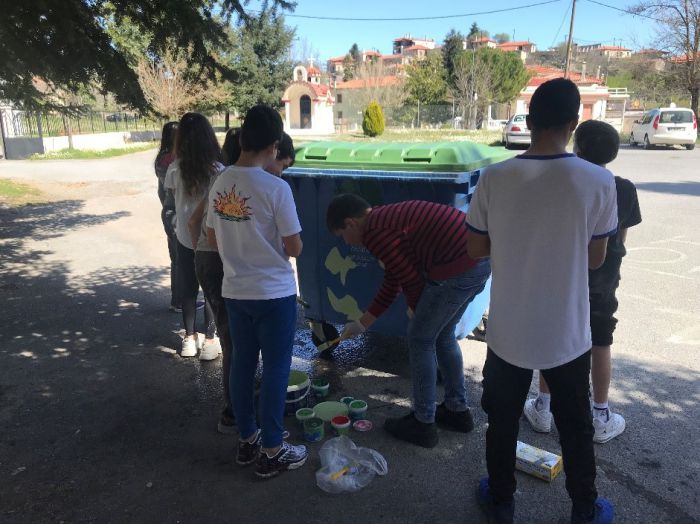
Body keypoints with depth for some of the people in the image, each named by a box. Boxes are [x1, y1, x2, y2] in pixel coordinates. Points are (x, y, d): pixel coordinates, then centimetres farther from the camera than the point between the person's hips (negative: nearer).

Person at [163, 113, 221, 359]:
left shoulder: (175, 169, -9)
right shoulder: (218, 170, -14)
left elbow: (173, 195, 3)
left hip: (185, 237, 2)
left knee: (187, 288, 16)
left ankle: (190, 338, 25)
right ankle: (210, 340, 16)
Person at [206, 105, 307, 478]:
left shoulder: (219, 184, 1)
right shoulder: (275, 187, -18)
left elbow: (213, 240, 9)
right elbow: (294, 248, -14)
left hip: (234, 291, 6)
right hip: (274, 294, -6)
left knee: (242, 364, 16)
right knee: (275, 369, 7)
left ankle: (247, 440, 31)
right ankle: (272, 451, 18)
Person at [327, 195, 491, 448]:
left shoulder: (373, 232, -10)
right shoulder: (387, 218, 21)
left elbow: (410, 277, -9)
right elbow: (392, 282, 27)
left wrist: (415, 308, 12)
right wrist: (362, 323, 34)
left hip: (458, 268, -10)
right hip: (481, 259, 10)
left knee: (420, 340, 6)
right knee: (442, 335, 23)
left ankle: (423, 425, 18)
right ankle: (457, 410, 36)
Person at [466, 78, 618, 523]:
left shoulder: (495, 178, -13)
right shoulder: (599, 181, -14)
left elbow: (476, 249, -4)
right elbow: (596, 258, -4)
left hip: (509, 330, 1)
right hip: (567, 333, 0)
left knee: (502, 420, 20)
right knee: (576, 426, 21)